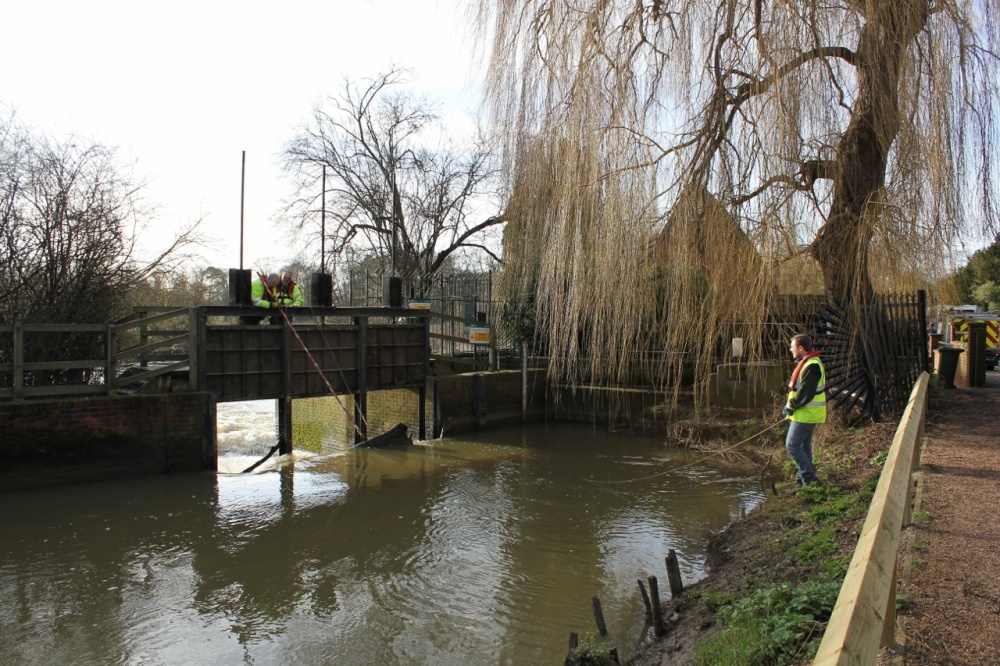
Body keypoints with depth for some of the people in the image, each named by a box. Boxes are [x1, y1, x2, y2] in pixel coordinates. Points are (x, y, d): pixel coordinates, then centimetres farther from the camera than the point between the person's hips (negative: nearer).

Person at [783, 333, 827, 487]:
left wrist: (791, 406, -14)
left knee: (792, 445, -9)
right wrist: (790, 406, 11)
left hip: (806, 414, -11)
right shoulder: (806, 363, 15)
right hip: (806, 413, 11)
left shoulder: (811, 366, -19)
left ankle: (809, 478, -6)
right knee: (804, 447, 14)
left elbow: (805, 392, -24)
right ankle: (803, 479, 21)